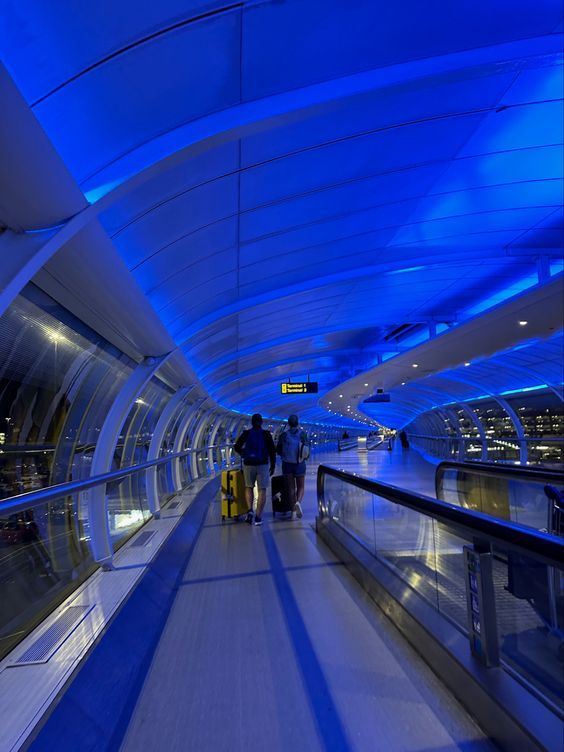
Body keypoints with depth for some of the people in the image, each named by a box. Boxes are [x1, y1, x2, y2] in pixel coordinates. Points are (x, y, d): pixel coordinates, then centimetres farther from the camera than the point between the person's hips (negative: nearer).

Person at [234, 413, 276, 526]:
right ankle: (258, 517, 4)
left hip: (248, 465, 1)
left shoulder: (246, 433, -1)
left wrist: (243, 454, 22)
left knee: (249, 487, 20)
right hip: (262, 465, -1)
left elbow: (236, 447, 1)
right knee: (262, 490, 8)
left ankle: (250, 511, 2)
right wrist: (273, 466, 6)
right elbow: (272, 451, -4)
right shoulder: (266, 434, -3)